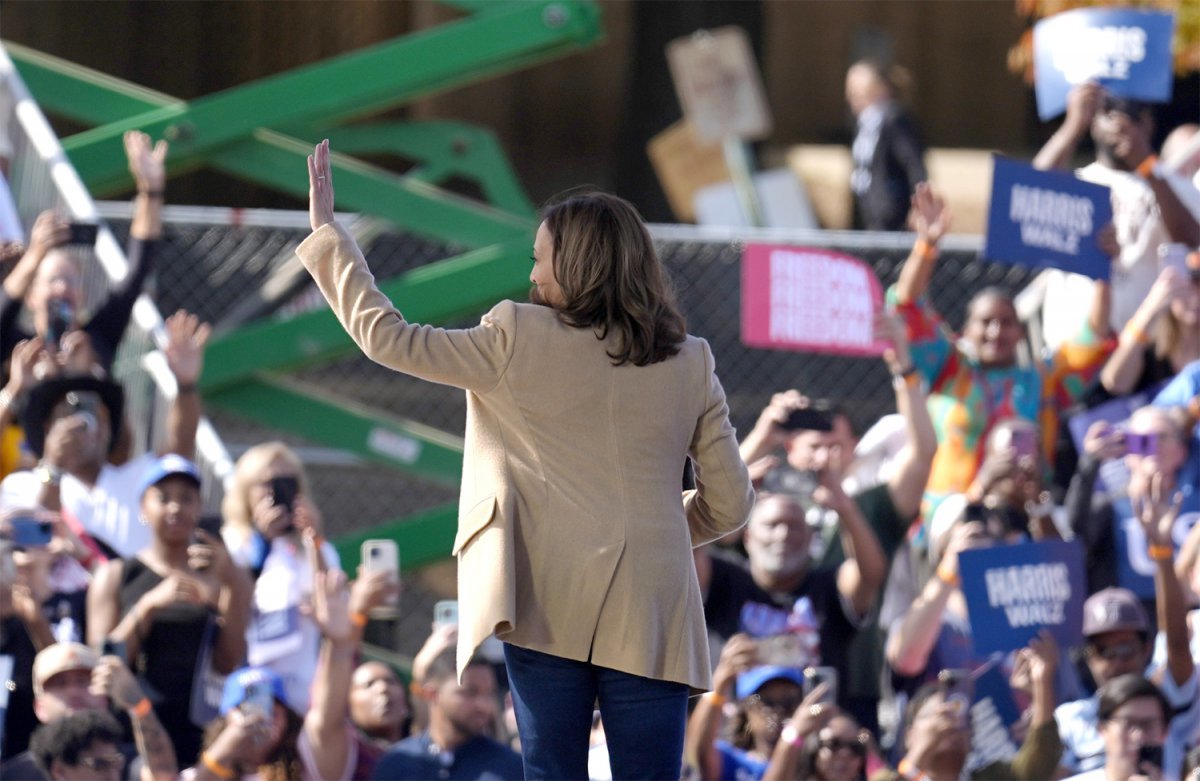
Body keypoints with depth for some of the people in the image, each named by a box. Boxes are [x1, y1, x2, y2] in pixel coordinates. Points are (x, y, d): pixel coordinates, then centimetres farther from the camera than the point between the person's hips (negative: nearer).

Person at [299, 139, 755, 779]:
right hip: (650, 617, 2)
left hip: (549, 606, -2)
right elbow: (728, 503, 9)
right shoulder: (690, 365, 6)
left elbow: (386, 337, 3)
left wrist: (326, 233, 13)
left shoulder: (517, 343, -2)